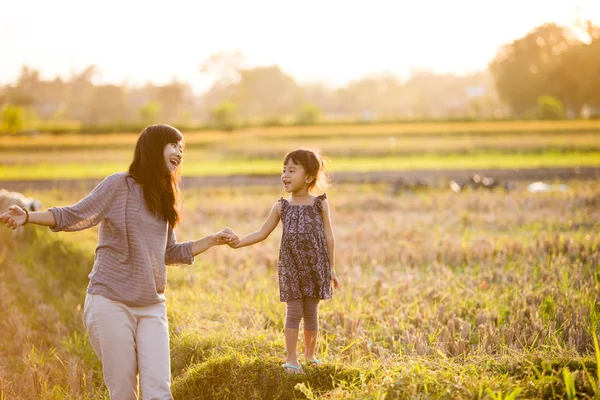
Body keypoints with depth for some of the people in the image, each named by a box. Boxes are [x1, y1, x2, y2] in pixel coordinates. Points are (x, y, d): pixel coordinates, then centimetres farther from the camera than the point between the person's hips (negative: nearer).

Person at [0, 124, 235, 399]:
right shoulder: (120, 185, -5)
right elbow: (75, 216, -9)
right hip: (111, 303, -5)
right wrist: (28, 217, -23)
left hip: (152, 307, 5)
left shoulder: (163, 200, 13)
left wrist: (213, 240, 21)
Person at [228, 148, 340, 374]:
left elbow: (329, 237, 2)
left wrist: (331, 268, 3)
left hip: (315, 267, -1)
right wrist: (240, 242, -13)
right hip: (291, 268, 1)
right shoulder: (281, 207, 2)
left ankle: (310, 354, 25)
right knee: (293, 312, 1)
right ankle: (291, 359, 7)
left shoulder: (320, 204, -2)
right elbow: (262, 233, 3)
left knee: (311, 312, 9)